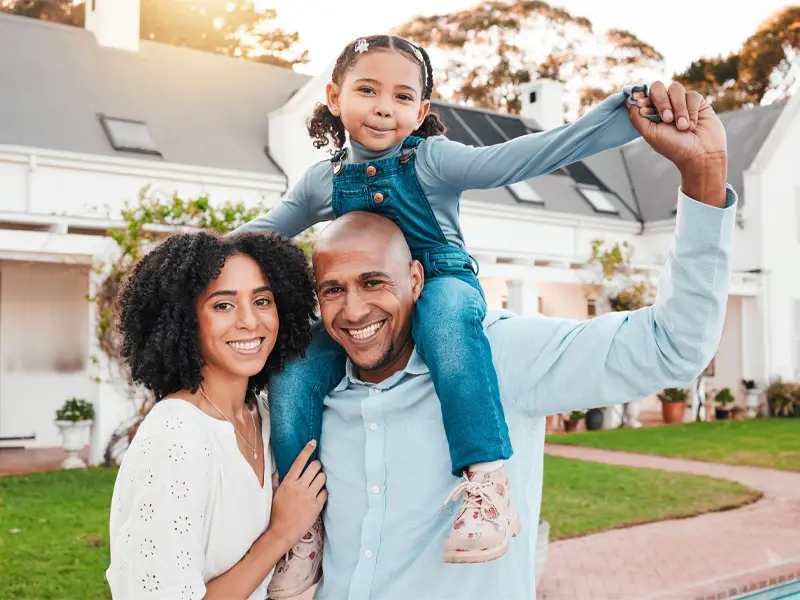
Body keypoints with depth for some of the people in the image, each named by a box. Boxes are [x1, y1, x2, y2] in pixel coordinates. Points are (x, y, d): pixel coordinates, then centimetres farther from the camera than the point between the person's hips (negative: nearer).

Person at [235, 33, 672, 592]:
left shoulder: (433, 161, -10)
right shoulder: (323, 180, 3)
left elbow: (528, 155, -21)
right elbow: (261, 233, 19)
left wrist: (632, 108, -32)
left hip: (443, 285, -3)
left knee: (445, 310, -41)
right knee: (292, 376, -20)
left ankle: (487, 479, -40)